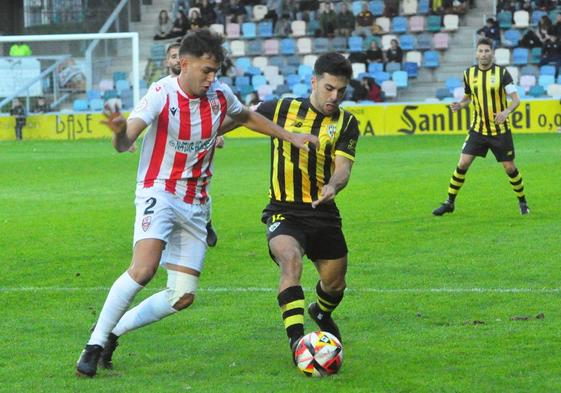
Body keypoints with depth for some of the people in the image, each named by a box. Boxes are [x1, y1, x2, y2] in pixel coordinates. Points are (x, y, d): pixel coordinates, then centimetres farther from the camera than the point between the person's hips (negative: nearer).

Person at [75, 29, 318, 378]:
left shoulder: (220, 94, -1)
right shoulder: (162, 94, -16)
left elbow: (246, 117, 23)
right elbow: (126, 143, -27)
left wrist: (291, 137, 21)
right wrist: (120, 130, -51)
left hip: (196, 204, 6)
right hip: (159, 194, -6)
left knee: (183, 297, 1)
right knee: (144, 267, -30)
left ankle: (113, 332, 16)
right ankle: (95, 344, -18)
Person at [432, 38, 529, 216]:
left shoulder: (502, 73, -10)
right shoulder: (469, 73, 1)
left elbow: (516, 99, -10)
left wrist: (506, 111, -30)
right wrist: (459, 105, -6)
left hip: (500, 130, -2)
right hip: (478, 128, 2)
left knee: (510, 168, 1)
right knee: (463, 164, -7)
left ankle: (522, 202, 22)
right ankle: (450, 202, 4)